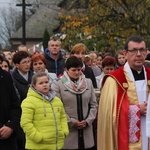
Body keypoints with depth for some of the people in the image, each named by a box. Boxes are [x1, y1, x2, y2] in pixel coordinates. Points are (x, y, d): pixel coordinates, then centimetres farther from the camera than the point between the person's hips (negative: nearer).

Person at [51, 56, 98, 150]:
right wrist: (72, 122, -11)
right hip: (68, 132, -4)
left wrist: (88, 120, -2)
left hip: (86, 131, 4)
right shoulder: (58, 85, -2)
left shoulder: (88, 83, 12)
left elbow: (94, 105, 11)